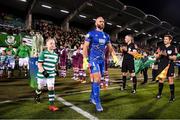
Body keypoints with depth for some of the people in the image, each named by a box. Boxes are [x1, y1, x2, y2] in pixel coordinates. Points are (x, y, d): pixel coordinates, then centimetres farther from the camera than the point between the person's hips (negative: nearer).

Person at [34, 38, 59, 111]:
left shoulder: (56, 55, 1)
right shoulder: (43, 53, -13)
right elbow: (39, 65, -15)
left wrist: (55, 71, 12)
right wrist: (44, 72, -25)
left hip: (51, 75, 3)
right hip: (42, 74, -2)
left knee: (51, 88, -4)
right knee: (40, 87, 18)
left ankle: (51, 105, 2)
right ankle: (37, 96, 51)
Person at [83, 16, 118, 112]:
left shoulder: (106, 36, 13)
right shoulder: (91, 34, -3)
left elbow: (110, 47, 16)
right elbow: (85, 47, -8)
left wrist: (114, 56, -2)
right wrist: (85, 60, -18)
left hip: (102, 60, 6)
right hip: (93, 59, -6)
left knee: (96, 79, 12)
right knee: (97, 79, -13)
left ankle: (92, 97, 29)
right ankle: (97, 102, -3)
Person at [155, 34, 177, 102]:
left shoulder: (173, 48, 2)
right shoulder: (161, 47, 8)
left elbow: (174, 58, -6)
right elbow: (156, 57, 7)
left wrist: (167, 55, -20)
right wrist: (160, 54, -14)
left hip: (169, 66, -2)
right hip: (161, 66, 2)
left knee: (170, 80, -3)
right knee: (161, 79, 6)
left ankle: (172, 96, 7)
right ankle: (159, 93, 20)